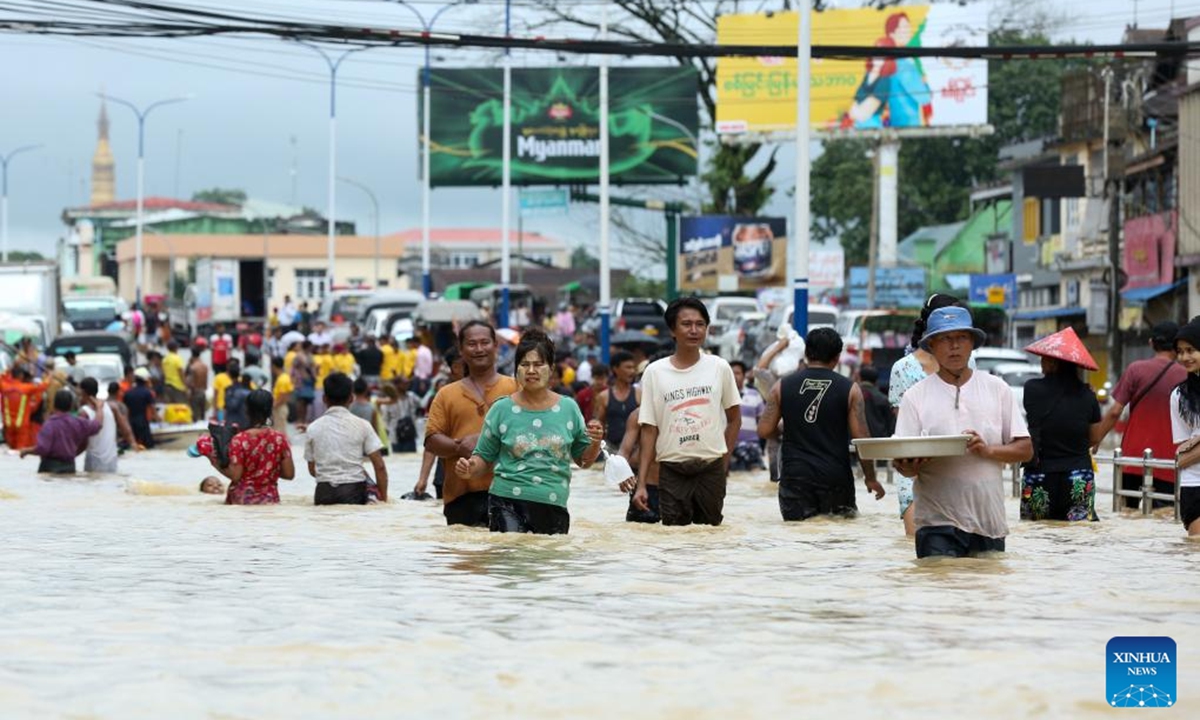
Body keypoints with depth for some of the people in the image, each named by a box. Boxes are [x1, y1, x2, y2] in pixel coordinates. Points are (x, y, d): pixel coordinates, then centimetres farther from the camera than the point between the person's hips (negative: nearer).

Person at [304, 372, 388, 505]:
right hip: (354, 493, -2)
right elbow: (379, 466, -2)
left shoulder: (313, 428, 6)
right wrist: (383, 498, 5)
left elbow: (312, 470, 12)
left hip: (323, 494, 2)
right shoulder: (362, 425, 1)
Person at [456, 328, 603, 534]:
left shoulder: (568, 408, 7)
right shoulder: (502, 409, 3)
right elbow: (484, 457, 8)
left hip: (553, 508, 2)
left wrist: (595, 443, -5)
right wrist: (471, 469, -13)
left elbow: (583, 460, 15)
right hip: (507, 502, -2)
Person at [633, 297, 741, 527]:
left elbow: (734, 418, 12)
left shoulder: (719, 368, 2)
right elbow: (649, 430, 2)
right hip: (672, 471, -1)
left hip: (711, 468, 1)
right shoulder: (654, 372, 0)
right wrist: (641, 484, -4)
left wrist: (724, 461, 3)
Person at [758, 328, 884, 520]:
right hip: (835, 476, -1)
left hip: (795, 475, 1)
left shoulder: (782, 387, 2)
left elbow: (764, 431, 4)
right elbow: (862, 439, -2)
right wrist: (871, 478, 9)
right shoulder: (849, 390, -1)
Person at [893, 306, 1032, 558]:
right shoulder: (916, 396, 4)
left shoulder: (997, 389, 10)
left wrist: (987, 450, -11)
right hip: (938, 523, -2)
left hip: (989, 521, 2)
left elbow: (1025, 449, 7)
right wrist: (908, 466, -24)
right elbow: (906, 466, 0)